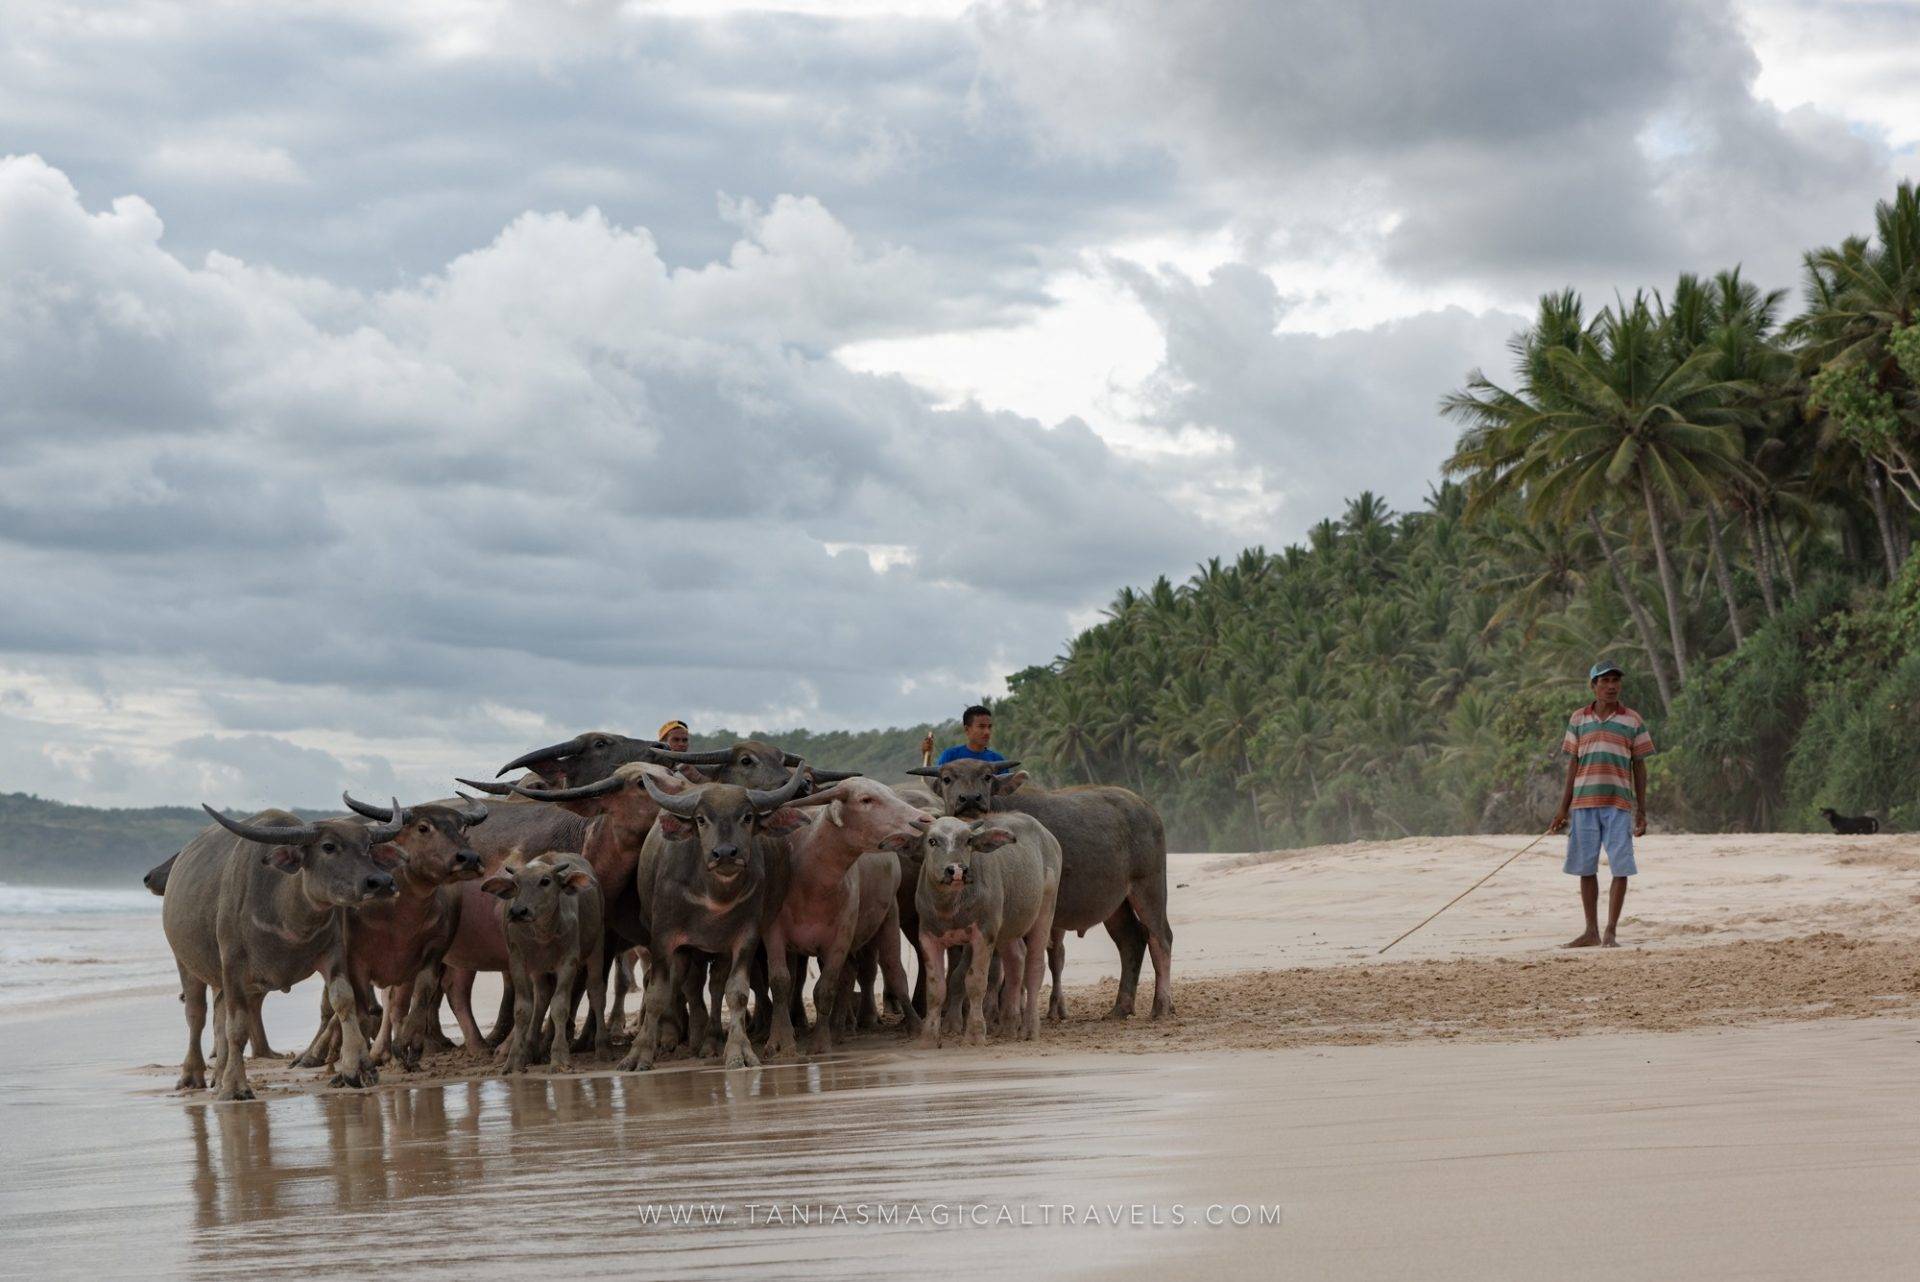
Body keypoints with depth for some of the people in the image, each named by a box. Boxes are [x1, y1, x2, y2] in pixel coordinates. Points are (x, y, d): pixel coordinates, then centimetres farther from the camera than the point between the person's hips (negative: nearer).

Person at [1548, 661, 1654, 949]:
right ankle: (1591, 931, 13)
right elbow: (1573, 764, 12)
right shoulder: (1578, 720, 9)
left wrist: (1641, 811, 1)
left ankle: (1610, 932, 1)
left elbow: (1639, 768, 6)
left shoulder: (1632, 720, 5)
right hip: (1584, 803, 2)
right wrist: (1564, 807, 8)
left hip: (1619, 804, -2)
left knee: (1620, 868, -5)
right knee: (1586, 868, 5)